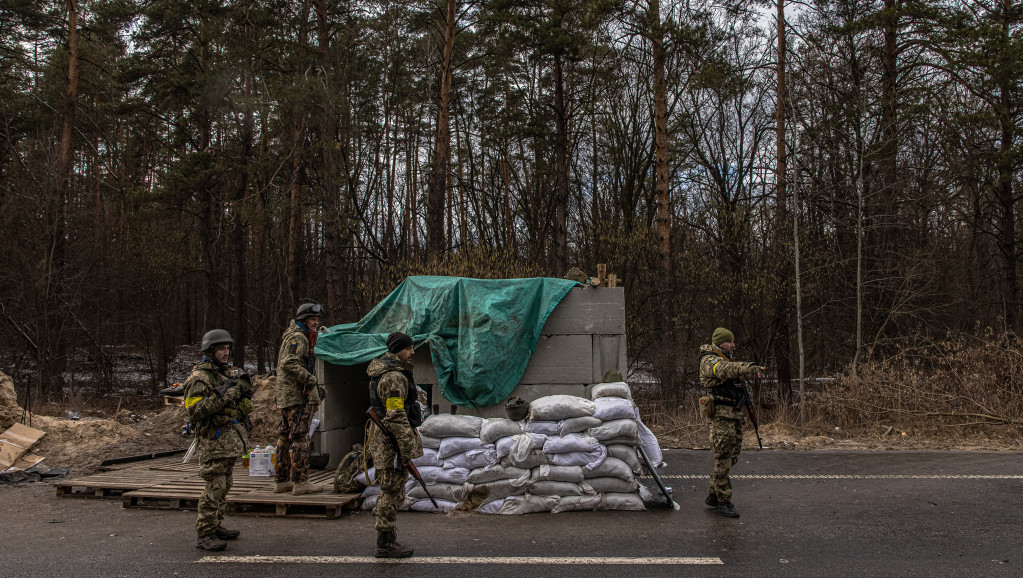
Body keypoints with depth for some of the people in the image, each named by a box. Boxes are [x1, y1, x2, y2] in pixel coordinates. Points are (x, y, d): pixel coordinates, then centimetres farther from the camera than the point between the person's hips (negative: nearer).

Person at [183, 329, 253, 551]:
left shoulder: (228, 373, 15)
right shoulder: (199, 378, -10)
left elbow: (243, 406, 20)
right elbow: (194, 410, -20)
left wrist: (244, 388, -1)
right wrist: (221, 397, -25)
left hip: (231, 439, 8)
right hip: (213, 440, -8)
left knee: (224, 485, 15)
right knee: (215, 488, -10)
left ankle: (216, 527, 25)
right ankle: (204, 535, -4)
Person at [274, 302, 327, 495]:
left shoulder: (301, 337, 23)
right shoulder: (297, 337, -10)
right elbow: (290, 364, -23)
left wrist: (317, 385, 18)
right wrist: (312, 381, -19)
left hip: (286, 396, 11)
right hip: (298, 395, -11)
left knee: (285, 438, 12)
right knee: (300, 438, -9)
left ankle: (281, 481, 19)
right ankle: (300, 482, -7)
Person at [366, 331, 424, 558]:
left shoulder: (382, 371, 15)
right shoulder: (394, 377, -19)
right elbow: (397, 417, -23)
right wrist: (407, 450, -22)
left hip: (382, 439, 11)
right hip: (393, 441, -11)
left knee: (391, 492, 17)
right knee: (392, 492, -3)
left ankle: (387, 539, 24)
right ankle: (385, 544, 4)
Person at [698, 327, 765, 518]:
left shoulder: (725, 359, 21)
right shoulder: (710, 361, -12)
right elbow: (725, 369, -33)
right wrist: (748, 368, -48)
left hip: (734, 415, 10)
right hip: (721, 415, -10)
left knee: (732, 457, 12)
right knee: (723, 459, -7)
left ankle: (713, 495, 22)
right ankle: (723, 501, 0)